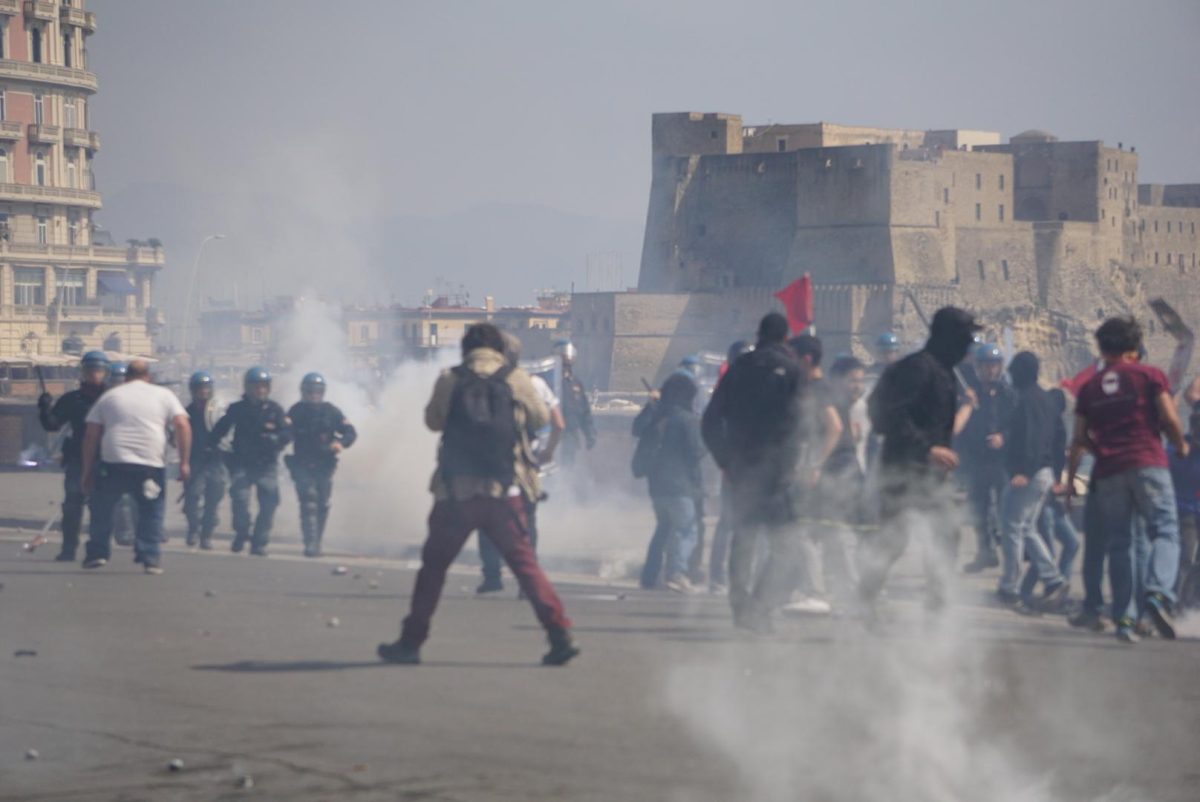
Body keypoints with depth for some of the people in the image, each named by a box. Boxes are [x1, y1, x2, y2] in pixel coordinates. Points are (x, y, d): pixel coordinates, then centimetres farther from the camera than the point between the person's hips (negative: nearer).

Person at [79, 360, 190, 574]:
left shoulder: (109, 396, 16)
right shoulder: (164, 395, 13)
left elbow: (91, 435, 11)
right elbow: (182, 425, 0)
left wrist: (87, 471, 14)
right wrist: (184, 461, 0)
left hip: (113, 463, 1)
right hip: (151, 466, -1)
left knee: (102, 508, 19)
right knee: (151, 512, 11)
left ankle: (98, 552, 18)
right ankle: (150, 557, 4)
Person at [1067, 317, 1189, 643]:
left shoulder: (1090, 387, 14)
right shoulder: (1149, 375, 4)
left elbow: (1080, 439, 11)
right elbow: (1169, 418, -5)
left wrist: (1070, 478, 18)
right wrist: (1181, 445, 13)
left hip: (1107, 470, 3)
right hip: (1148, 464, -3)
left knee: (1118, 543, 8)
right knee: (1164, 533, -5)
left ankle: (1124, 618, 3)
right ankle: (1158, 594, -31)